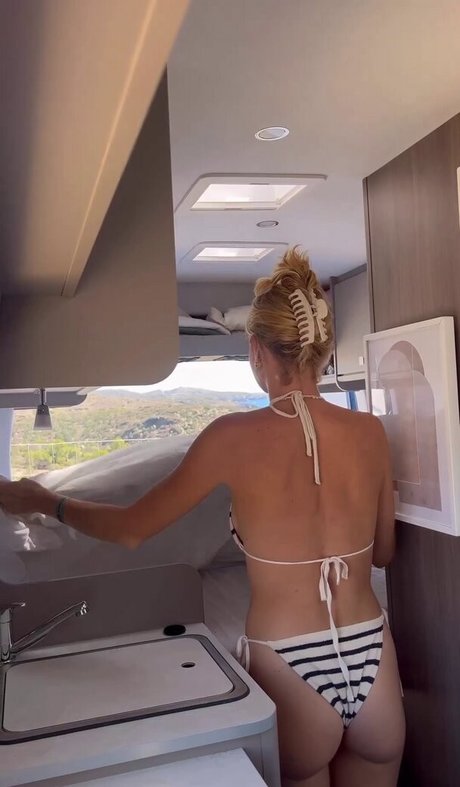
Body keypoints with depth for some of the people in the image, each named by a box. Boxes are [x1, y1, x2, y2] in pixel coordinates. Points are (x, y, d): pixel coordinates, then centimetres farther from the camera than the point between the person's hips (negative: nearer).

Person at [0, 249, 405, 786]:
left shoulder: (235, 437, -16)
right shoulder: (369, 431, -6)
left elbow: (130, 530, -5)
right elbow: (384, 552, 8)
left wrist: (44, 502, 10)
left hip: (289, 676, -3)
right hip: (374, 667, 4)